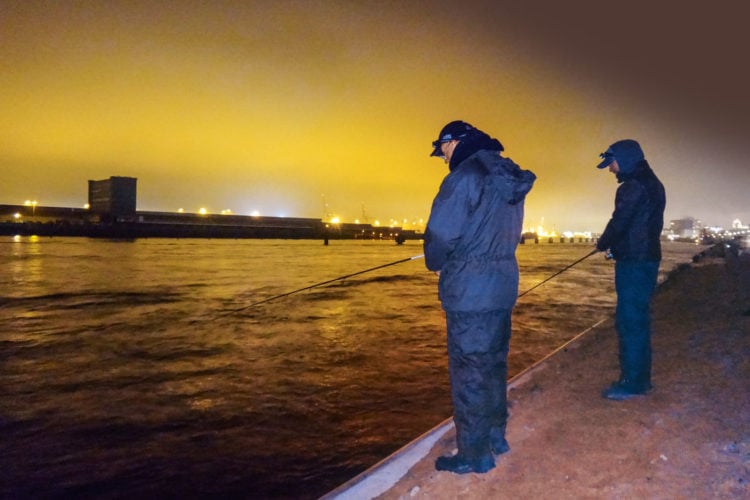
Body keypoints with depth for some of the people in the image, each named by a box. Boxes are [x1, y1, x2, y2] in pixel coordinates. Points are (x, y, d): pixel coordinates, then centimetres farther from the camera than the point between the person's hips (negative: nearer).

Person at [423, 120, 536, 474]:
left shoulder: (466, 176, -15)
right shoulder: (509, 181, 12)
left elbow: (440, 233, -19)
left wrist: (435, 263, 2)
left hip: (470, 291, -9)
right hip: (502, 286, 9)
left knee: (468, 371, 1)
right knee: (493, 365, 19)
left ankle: (474, 455, 11)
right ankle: (495, 437, 31)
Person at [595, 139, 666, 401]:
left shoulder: (633, 187, -16)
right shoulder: (652, 184, 16)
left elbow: (619, 222, -17)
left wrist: (602, 243, 2)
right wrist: (614, 245, 15)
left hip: (633, 262, -10)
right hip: (647, 259, 10)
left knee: (629, 320, -5)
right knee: (638, 319, 15)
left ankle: (631, 382, 0)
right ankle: (641, 378, 23)